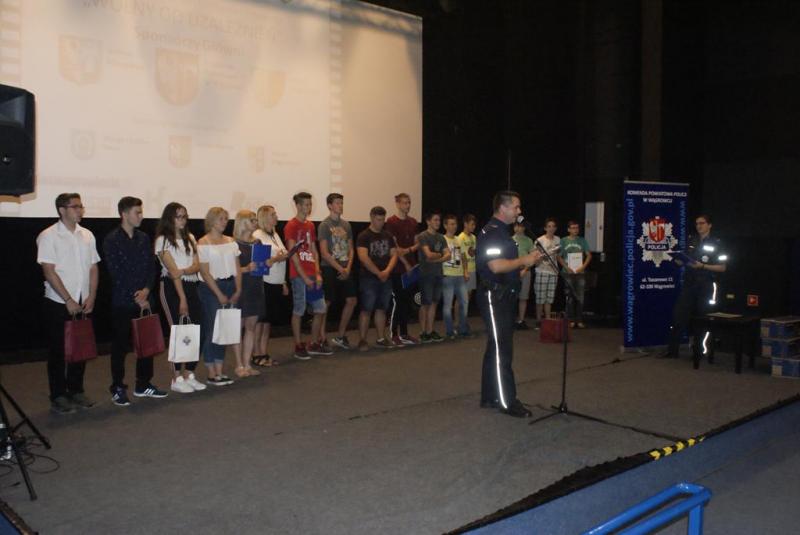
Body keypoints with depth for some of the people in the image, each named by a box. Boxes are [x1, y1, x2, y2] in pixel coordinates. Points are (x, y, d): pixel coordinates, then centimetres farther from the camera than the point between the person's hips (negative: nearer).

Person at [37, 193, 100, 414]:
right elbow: (49, 272, -13)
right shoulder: (48, 236, -8)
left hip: (83, 304, 5)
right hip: (58, 304, -5)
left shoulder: (87, 235, 8)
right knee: (58, 351, 3)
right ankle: (58, 396, 13)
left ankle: (76, 391, 24)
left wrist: (91, 297, -2)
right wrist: (68, 300, -15)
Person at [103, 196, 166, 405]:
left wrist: (146, 289, -8)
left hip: (143, 300, 5)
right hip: (121, 302, -5)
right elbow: (116, 273, -11)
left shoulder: (144, 238, 11)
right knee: (120, 346, 2)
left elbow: (151, 267, 10)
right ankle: (118, 388, 13)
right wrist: (136, 299, -12)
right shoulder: (112, 240, -6)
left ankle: (143, 385, 19)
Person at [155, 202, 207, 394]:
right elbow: (173, 271, -10)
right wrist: (182, 299, -15)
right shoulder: (163, 240, -3)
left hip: (191, 286, 6)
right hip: (172, 287, -6)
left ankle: (189, 375, 13)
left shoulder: (190, 238, 15)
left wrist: (183, 271, -18)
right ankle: (177, 379, 4)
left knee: (197, 331, 1)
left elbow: (196, 265, 5)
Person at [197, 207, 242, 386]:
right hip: (211, 288, -5)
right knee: (212, 329, -3)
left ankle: (219, 371, 13)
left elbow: (237, 268, 10)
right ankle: (211, 374, 5)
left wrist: (237, 291, -2)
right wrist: (219, 295, -12)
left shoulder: (231, 241, 12)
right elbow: (205, 272, -10)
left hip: (230, 286, 5)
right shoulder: (203, 243, -5)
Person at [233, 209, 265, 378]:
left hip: (256, 287, 6)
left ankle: (247, 364, 14)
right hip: (240, 288, -6)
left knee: (251, 326, 8)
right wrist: (246, 268, -25)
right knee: (238, 326, 0)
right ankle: (239, 365, 8)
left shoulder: (257, 242, 13)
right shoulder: (234, 244, -7)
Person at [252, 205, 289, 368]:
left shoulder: (275, 234, 17)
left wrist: (284, 283, 18)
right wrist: (275, 259, -19)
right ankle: (256, 354, 6)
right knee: (260, 319, -2)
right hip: (264, 283, -7)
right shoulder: (257, 236, -8)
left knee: (270, 319, 9)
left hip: (276, 284, 7)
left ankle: (264, 353, 16)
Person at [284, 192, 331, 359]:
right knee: (299, 310, 0)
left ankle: (314, 344, 21)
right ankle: (298, 346, 10)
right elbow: (293, 254, -12)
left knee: (320, 309, 9)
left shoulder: (310, 225, 15)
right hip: (298, 275, -7)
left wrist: (318, 274, 5)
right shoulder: (291, 226, -8)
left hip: (313, 275, 7)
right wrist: (304, 277, -14)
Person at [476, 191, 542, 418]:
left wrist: (527, 260, 11)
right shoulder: (491, 232, -15)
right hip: (494, 296, -11)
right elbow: (496, 266, -26)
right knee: (501, 350, -6)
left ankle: (490, 397, 22)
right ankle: (507, 401, 0)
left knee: (496, 348, 14)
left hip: (503, 296, 11)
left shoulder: (501, 231, 17)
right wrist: (523, 260, -14)